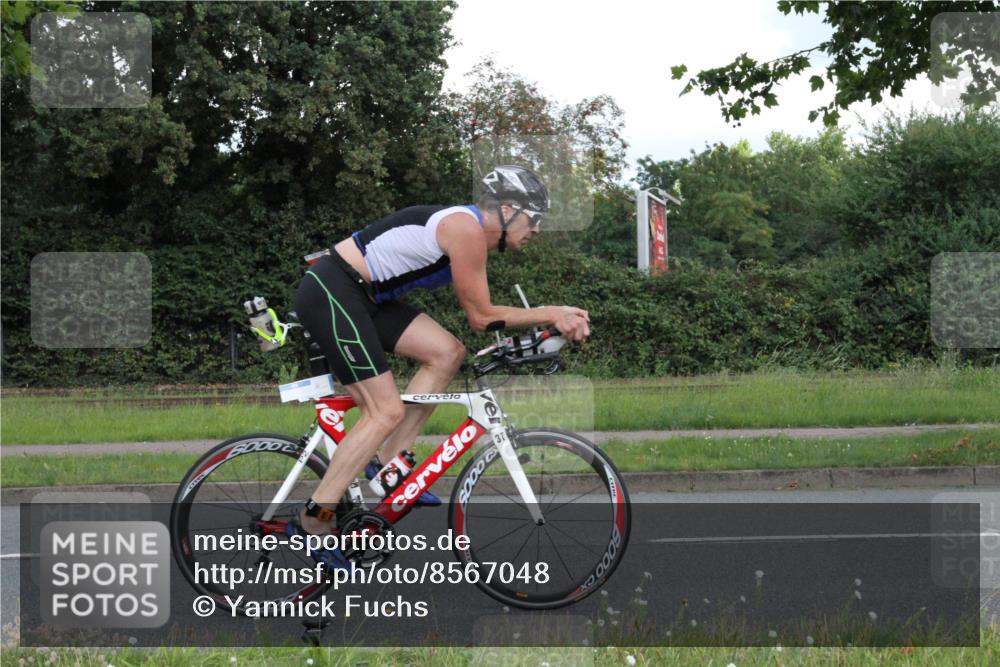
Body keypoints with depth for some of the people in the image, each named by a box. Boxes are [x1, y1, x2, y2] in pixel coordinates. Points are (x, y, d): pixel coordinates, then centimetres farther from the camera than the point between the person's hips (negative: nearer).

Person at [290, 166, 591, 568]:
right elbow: (481, 318, -12)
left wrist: (557, 317, 6)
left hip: (363, 296, 10)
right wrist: (550, 314, -5)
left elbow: (483, 313, 15)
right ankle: (314, 520, -7)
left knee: (447, 353, 3)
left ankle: (390, 463, 7)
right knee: (387, 412, -11)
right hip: (330, 292, -10)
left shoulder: (472, 233, 14)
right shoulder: (467, 230, -16)